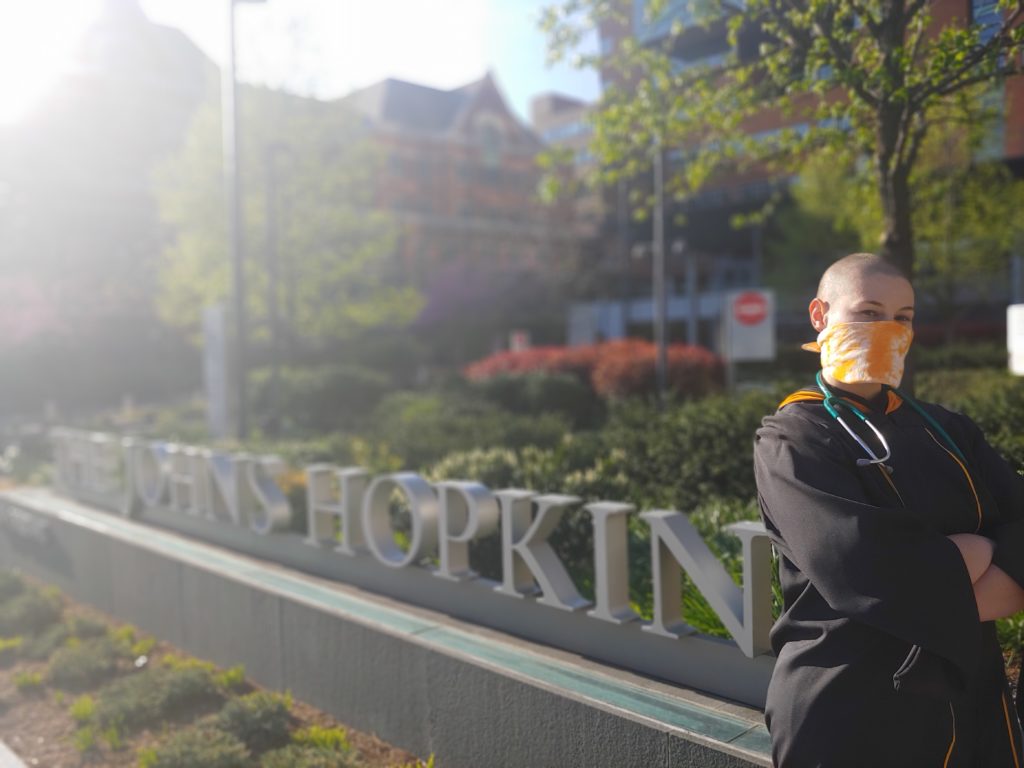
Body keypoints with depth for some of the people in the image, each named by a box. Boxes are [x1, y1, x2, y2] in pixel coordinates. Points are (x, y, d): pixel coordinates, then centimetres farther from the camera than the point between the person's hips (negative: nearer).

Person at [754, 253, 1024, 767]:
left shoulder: (945, 431, 8)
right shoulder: (793, 440, -10)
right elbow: (864, 564, -24)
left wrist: (940, 594, -21)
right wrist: (980, 552, -9)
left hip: (971, 698, 6)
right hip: (849, 710, -5)